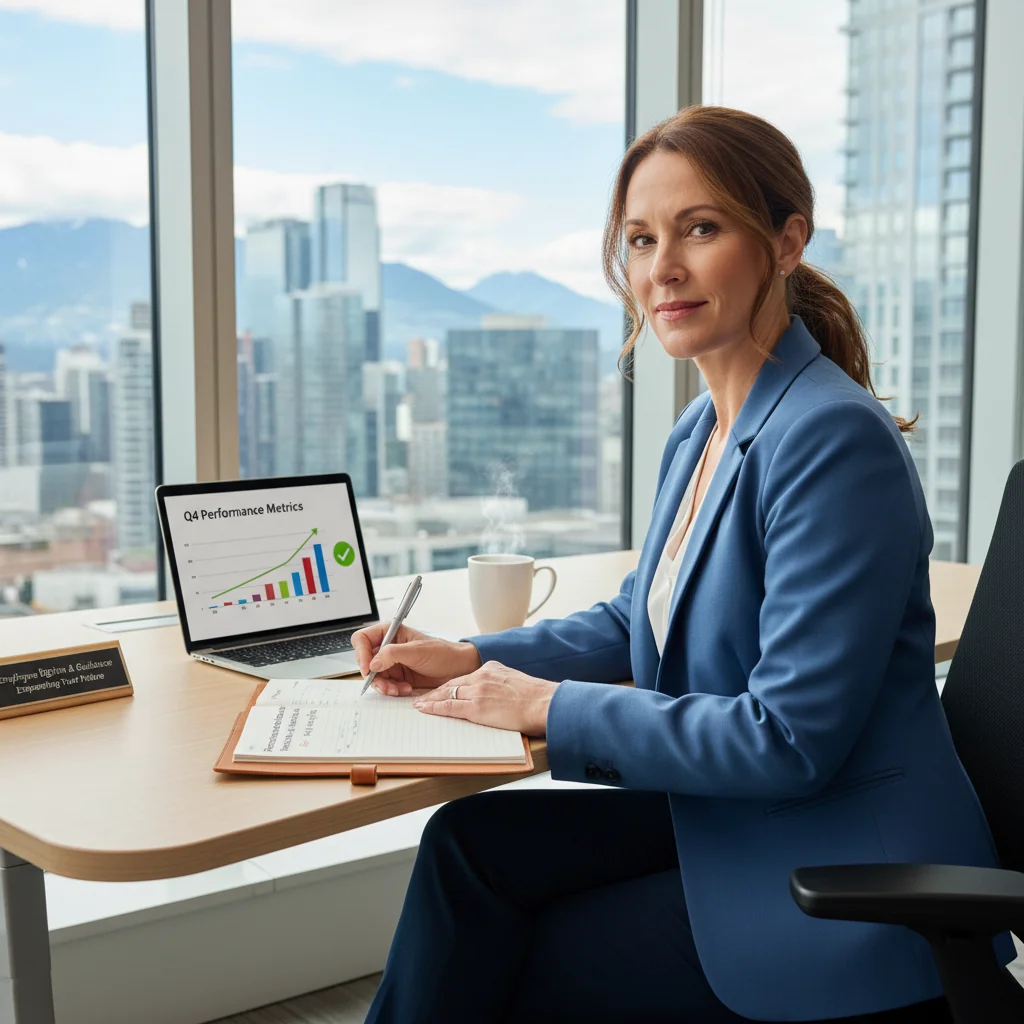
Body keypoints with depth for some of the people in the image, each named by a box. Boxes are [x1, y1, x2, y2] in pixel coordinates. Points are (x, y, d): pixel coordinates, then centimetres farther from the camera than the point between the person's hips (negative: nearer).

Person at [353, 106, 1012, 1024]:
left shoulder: (838, 441, -23)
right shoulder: (702, 431, 6)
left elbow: (791, 739, -25)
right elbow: (638, 621, 18)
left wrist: (553, 707, -18)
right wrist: (471, 661, 4)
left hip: (845, 888, -8)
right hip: (725, 815, 8)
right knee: (471, 839, -2)